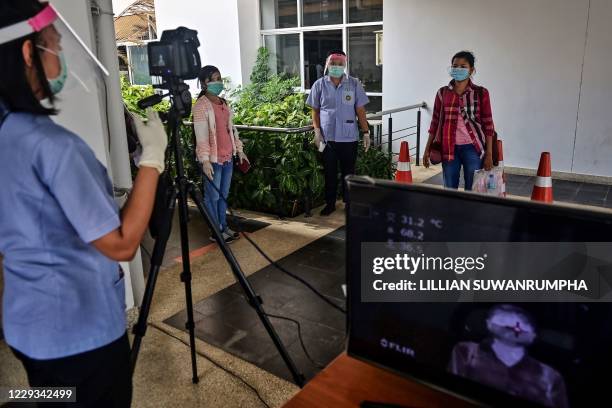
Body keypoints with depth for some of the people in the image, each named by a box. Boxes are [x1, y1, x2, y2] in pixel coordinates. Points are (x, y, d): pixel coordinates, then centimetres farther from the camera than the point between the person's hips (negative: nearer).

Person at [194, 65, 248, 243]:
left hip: (228, 157, 7)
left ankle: (223, 227, 26)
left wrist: (239, 150, 15)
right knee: (213, 196, 2)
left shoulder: (224, 103, 12)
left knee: (224, 194, 14)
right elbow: (201, 135, -16)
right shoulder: (201, 106, -11)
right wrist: (205, 160, -21)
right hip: (213, 159, -7)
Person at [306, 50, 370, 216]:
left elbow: (360, 110, 4)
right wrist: (317, 132, -4)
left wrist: (366, 132, 0)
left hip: (349, 137, 0)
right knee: (329, 172, 9)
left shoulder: (354, 84, 2)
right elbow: (315, 110, 6)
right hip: (327, 136, 1)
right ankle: (330, 203, 21)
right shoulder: (319, 84, 2)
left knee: (348, 171, 8)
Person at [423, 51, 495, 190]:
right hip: (449, 148, 2)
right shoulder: (442, 92, 5)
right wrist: (427, 149, 6)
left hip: (472, 148, -2)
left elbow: (488, 125, -1)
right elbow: (435, 122, 9)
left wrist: (489, 154, -5)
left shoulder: (481, 93, -1)